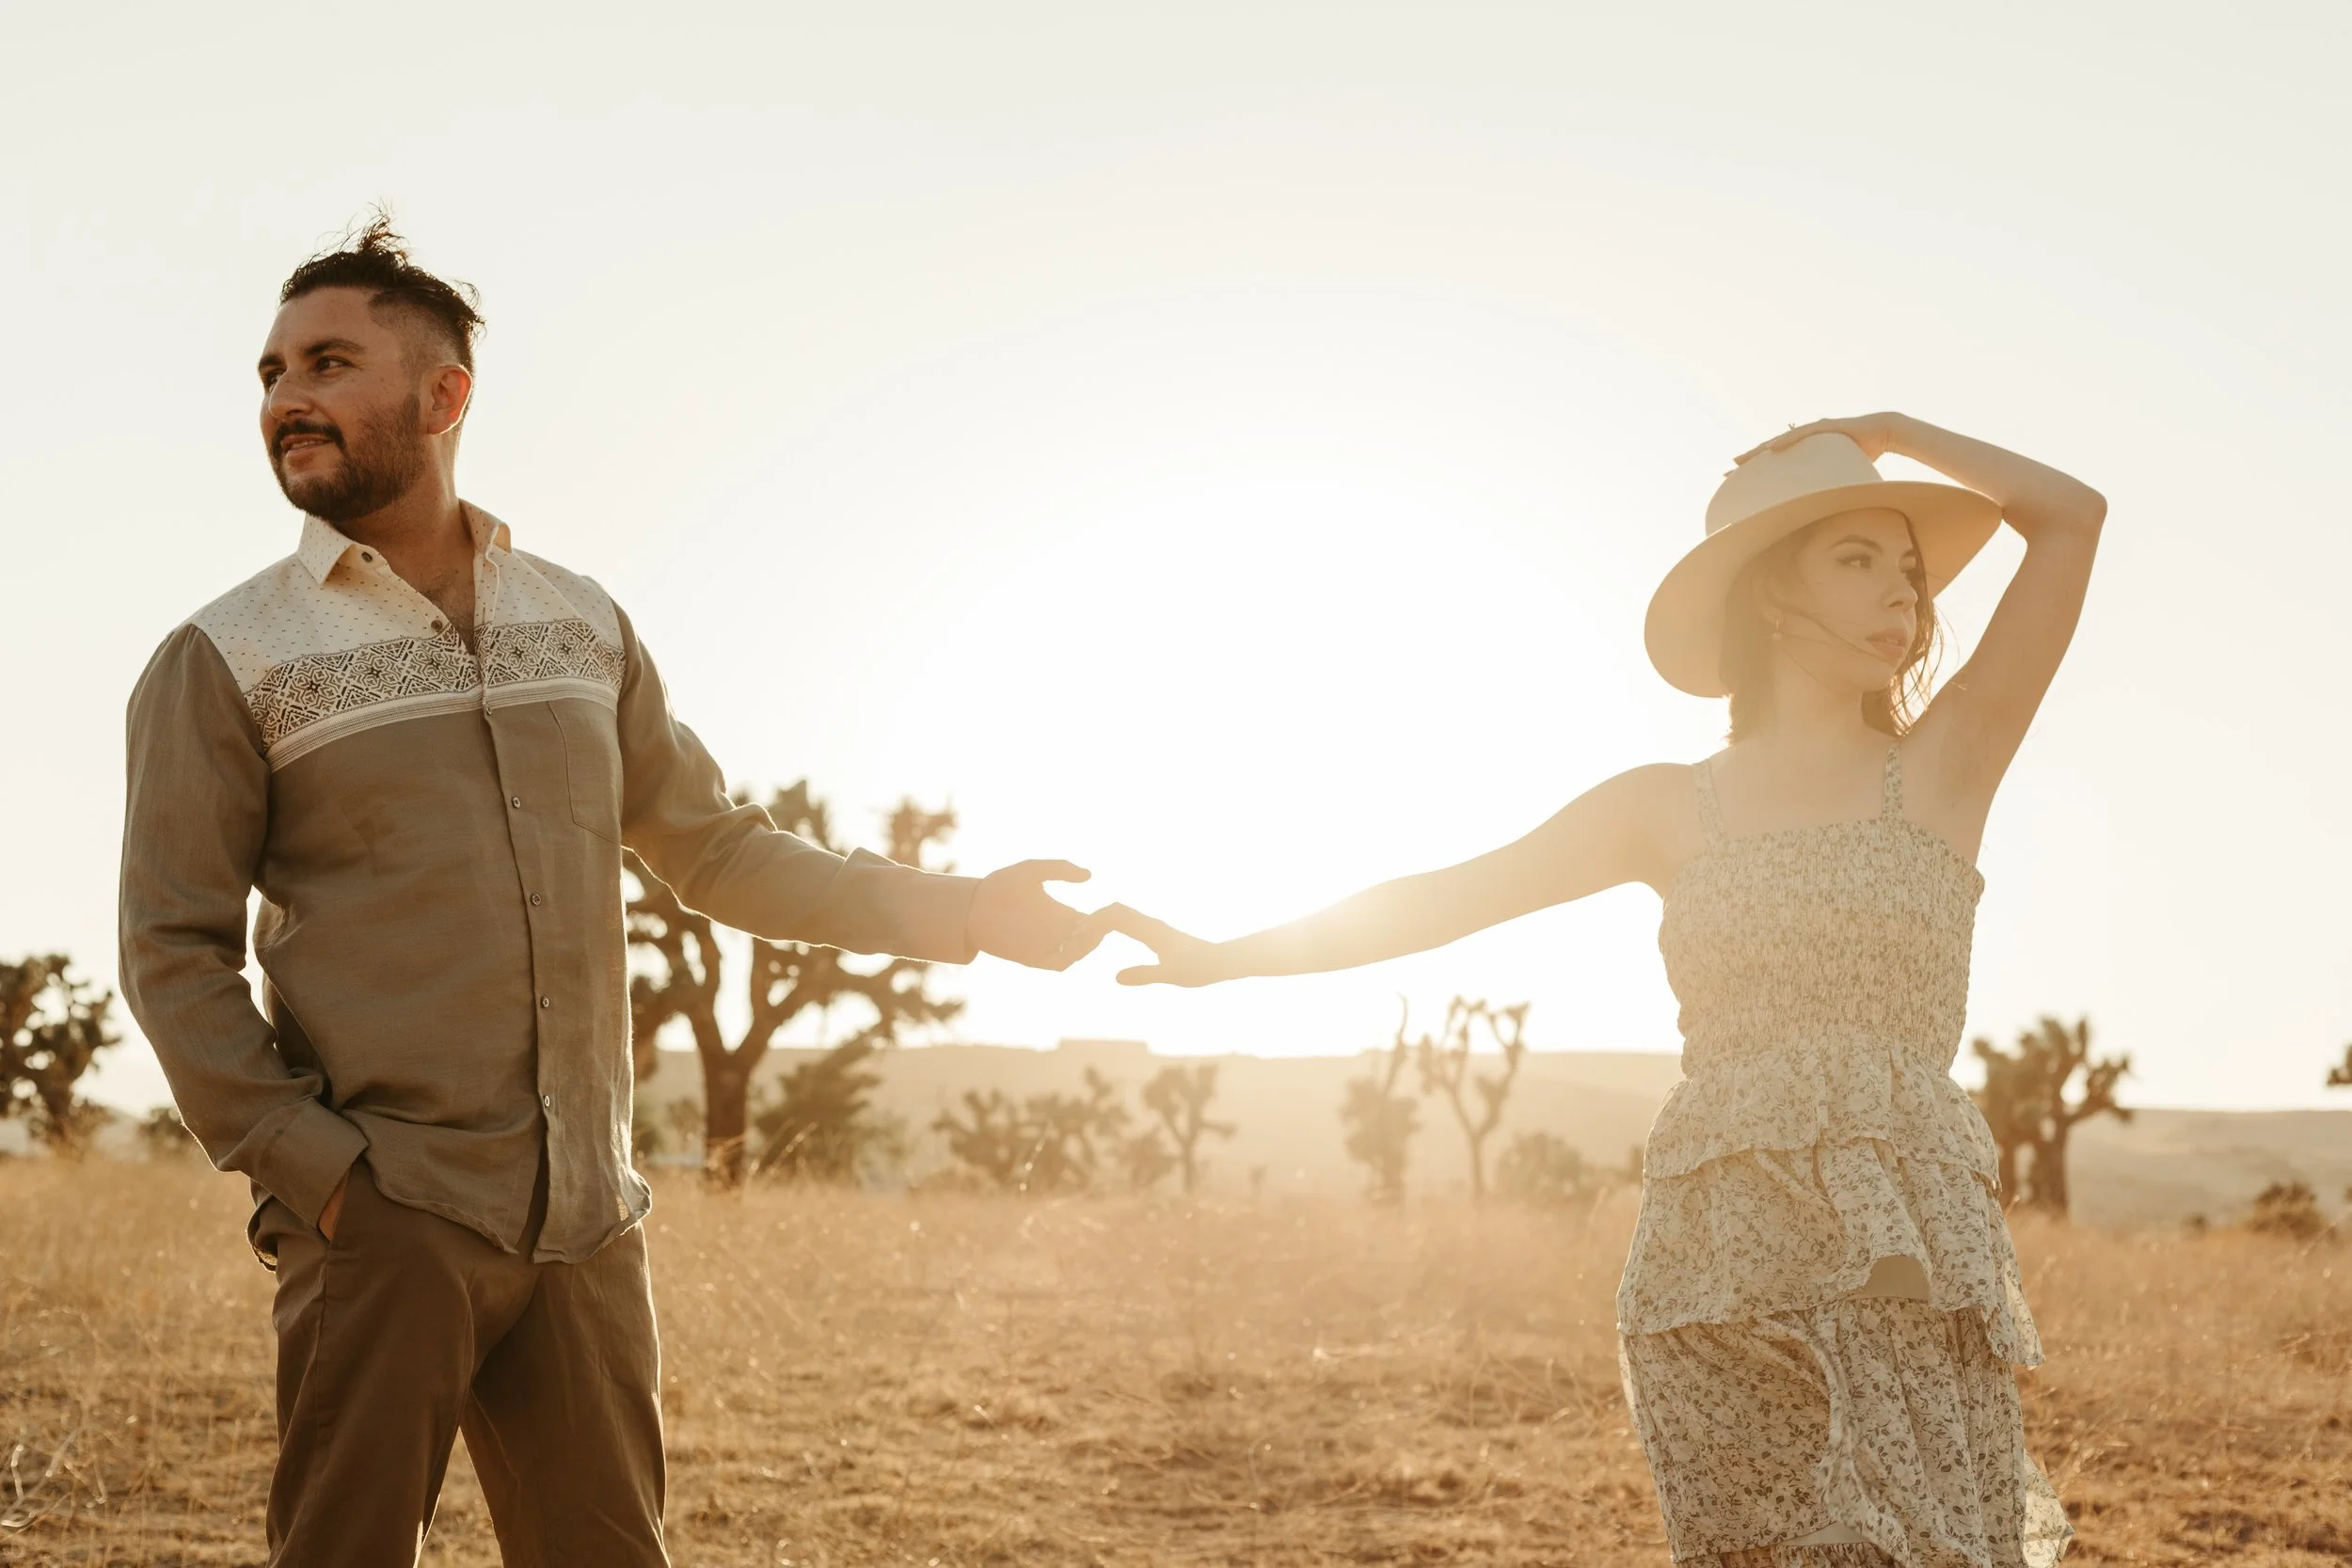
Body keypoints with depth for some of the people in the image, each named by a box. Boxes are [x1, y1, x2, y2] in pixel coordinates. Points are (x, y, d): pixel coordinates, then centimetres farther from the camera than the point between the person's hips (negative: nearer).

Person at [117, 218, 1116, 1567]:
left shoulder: (583, 626, 12)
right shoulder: (227, 661, 1)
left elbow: (718, 849, 17)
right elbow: (175, 949, -2)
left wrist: (962, 911, 11)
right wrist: (308, 1169, -12)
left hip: (586, 1225, 4)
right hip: (382, 1219, -3)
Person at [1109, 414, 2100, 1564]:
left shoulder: (1944, 767, 8)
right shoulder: (1671, 807, 12)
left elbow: (2072, 515, 1)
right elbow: (1442, 897, 17)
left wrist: (1883, 429, 12)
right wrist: (1224, 957, 18)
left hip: (1908, 1261, -1)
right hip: (1716, 1254, 1)